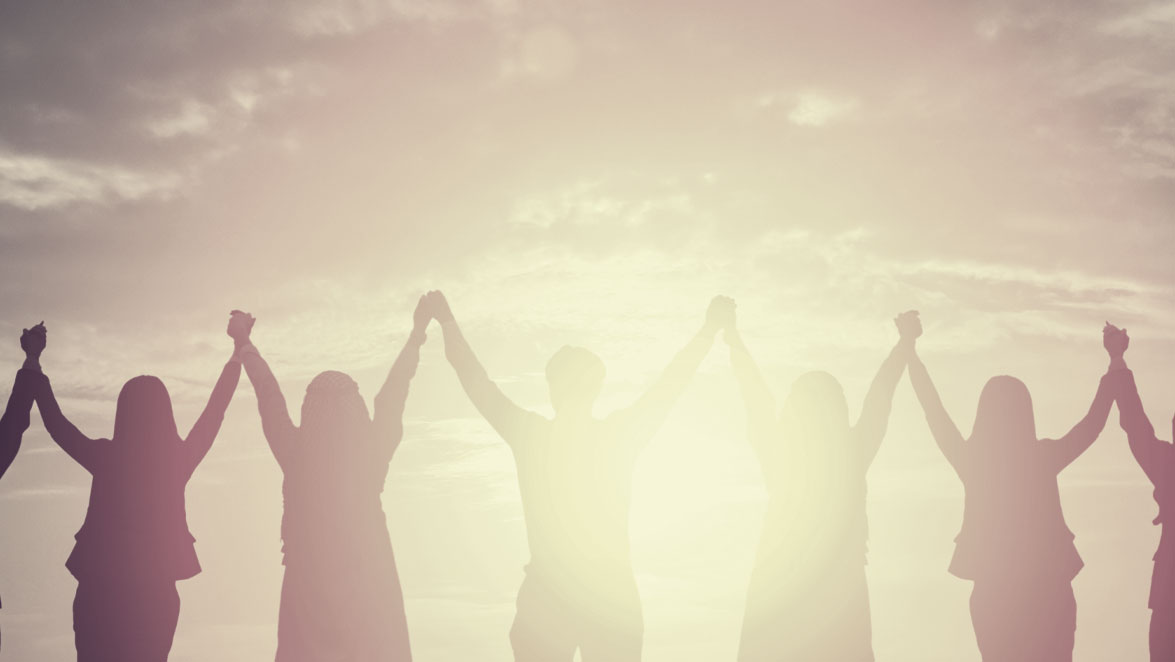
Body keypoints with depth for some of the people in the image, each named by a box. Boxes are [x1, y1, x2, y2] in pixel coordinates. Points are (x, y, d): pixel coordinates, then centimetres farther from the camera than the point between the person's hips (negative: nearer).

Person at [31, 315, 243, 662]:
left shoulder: (105, 457, -7)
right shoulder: (178, 459, -5)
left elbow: (56, 423, 6)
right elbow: (214, 412, 7)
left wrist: (33, 364, 18)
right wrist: (239, 351, 17)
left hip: (99, 593, -1)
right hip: (156, 595, 1)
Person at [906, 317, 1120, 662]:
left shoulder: (969, 459, -6)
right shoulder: (1044, 458, -8)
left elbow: (934, 413, 5)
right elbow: (1094, 421, 4)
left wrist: (909, 353, 12)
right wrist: (1115, 365, 13)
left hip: (992, 595, 1)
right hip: (1048, 592, -1)